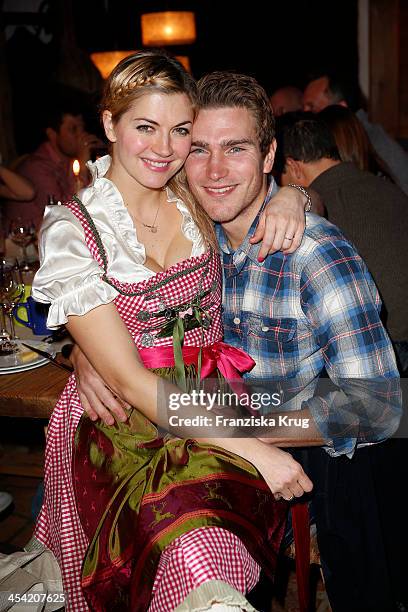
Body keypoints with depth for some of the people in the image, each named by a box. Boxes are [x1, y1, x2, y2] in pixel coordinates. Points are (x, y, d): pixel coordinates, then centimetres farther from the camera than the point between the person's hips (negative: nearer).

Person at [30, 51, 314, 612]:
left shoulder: (195, 197, 6)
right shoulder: (74, 229, -7)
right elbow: (126, 379, -11)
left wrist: (288, 194, -4)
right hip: (123, 421, -3)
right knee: (192, 552, -29)